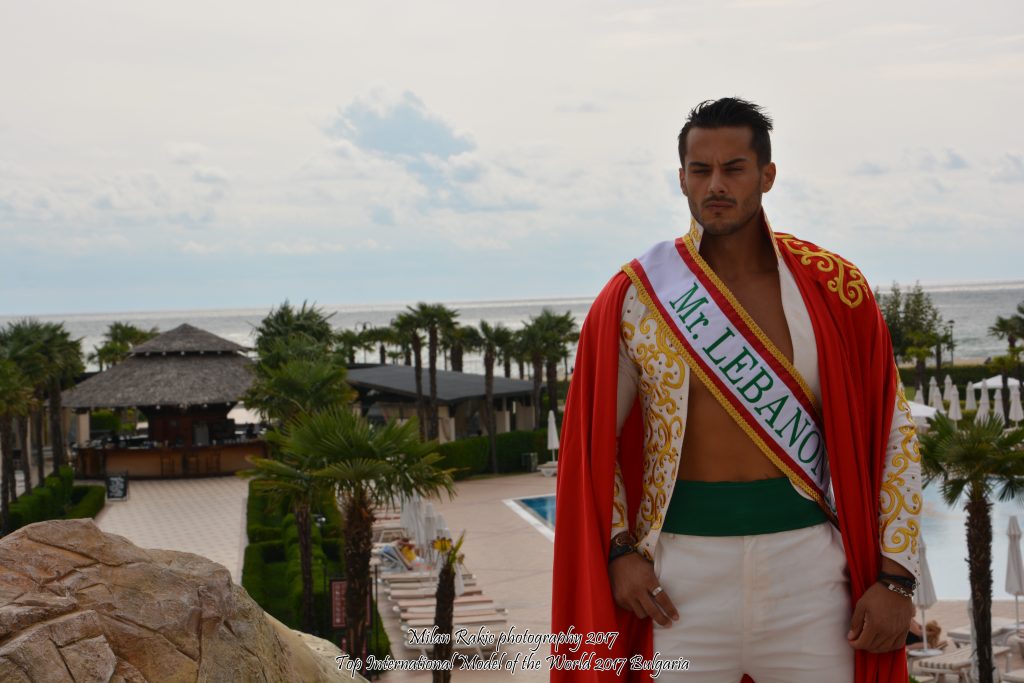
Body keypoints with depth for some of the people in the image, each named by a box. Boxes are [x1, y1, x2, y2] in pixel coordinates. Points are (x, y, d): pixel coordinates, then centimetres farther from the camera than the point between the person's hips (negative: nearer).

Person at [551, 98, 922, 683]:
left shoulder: (832, 289, 1)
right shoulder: (635, 296, 0)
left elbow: (892, 433, 3)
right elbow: (593, 439, 6)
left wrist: (896, 576, -2)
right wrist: (619, 551, -4)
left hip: (806, 560, 1)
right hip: (683, 567, 0)